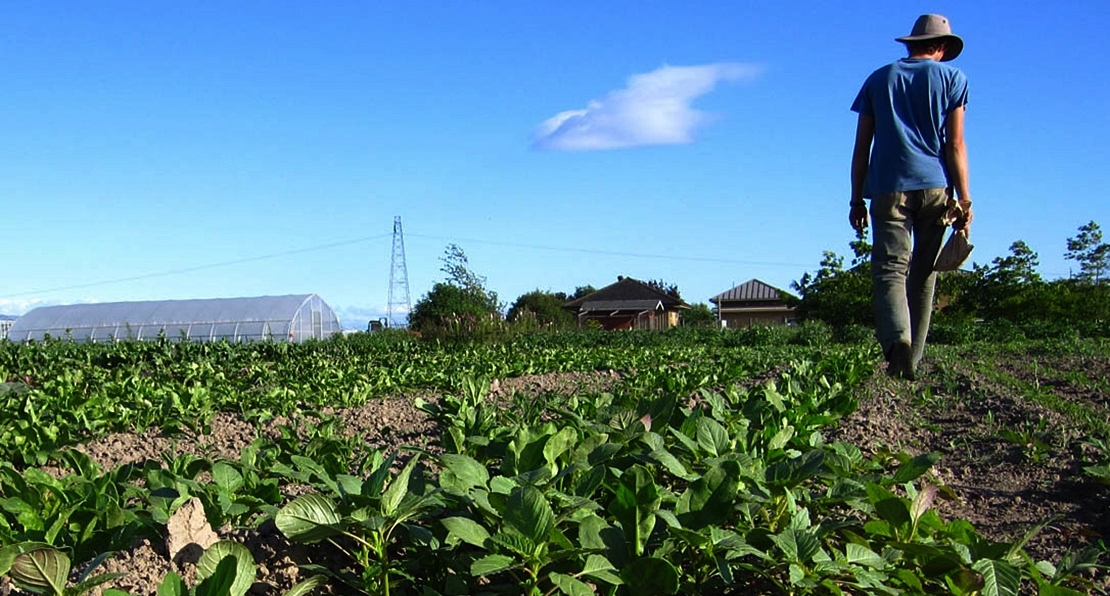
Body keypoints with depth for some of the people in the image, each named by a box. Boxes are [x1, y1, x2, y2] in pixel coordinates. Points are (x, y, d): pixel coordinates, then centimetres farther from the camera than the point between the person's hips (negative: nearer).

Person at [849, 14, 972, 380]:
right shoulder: (952, 77, 11)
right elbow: (955, 144, 2)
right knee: (923, 275, 8)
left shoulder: (879, 79, 15)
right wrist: (964, 200, 2)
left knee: (890, 268, -7)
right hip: (935, 185, 0)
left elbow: (861, 147, 10)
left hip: (889, 187, 0)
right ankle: (912, 360, 6)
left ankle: (897, 337, -34)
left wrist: (857, 200, 13)